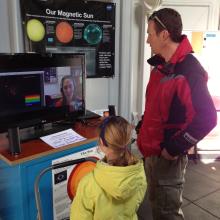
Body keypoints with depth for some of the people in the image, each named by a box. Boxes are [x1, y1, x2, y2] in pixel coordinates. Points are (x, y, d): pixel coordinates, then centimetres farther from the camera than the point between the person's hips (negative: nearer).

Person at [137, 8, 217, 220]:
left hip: (167, 156, -8)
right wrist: (144, 130, 13)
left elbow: (207, 118, -26)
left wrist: (174, 148, -21)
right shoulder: (161, 65, 7)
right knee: (156, 203, 24)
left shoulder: (189, 70, -22)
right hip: (151, 151, 8)